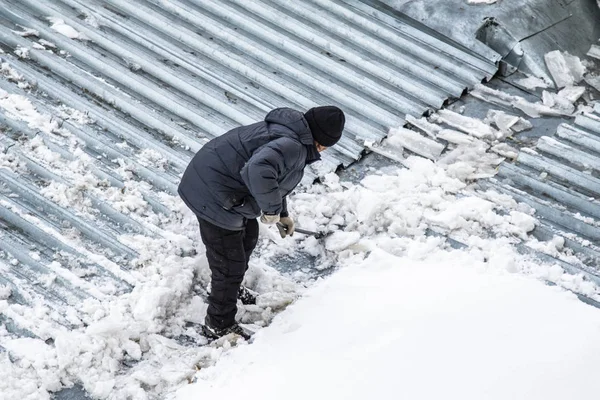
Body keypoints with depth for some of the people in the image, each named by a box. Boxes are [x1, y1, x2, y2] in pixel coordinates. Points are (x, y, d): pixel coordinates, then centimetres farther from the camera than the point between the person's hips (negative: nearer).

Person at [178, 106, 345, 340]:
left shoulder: (287, 132, 9)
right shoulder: (292, 146, -25)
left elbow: (276, 176, 25)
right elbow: (259, 171, -44)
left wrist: (282, 215, 31)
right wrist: (272, 208, -29)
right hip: (214, 199, -11)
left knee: (248, 236, 32)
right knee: (230, 265, 3)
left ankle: (232, 289, 56)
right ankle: (219, 325, 21)